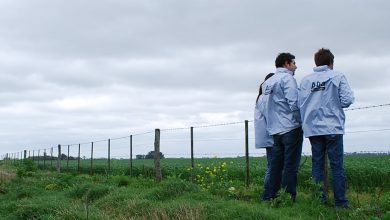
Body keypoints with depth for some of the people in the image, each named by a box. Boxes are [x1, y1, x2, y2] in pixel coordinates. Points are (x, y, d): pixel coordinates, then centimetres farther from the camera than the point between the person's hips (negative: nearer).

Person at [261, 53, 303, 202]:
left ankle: (269, 196, 16)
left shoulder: (267, 82, 17)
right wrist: (300, 119, -5)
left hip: (275, 130, 8)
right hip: (291, 128, -8)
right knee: (291, 165, -4)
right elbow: (294, 103, -17)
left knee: (276, 165, 13)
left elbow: (264, 109, 17)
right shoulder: (287, 78, -7)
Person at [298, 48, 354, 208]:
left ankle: (319, 200, 8)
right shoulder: (337, 76, -1)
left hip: (313, 129, 3)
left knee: (317, 165, 8)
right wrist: (334, 102, 12)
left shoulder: (305, 80, 6)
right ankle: (340, 202, 0)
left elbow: (301, 103, 2)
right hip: (333, 127, -3)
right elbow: (346, 100, -8)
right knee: (337, 165, 0)